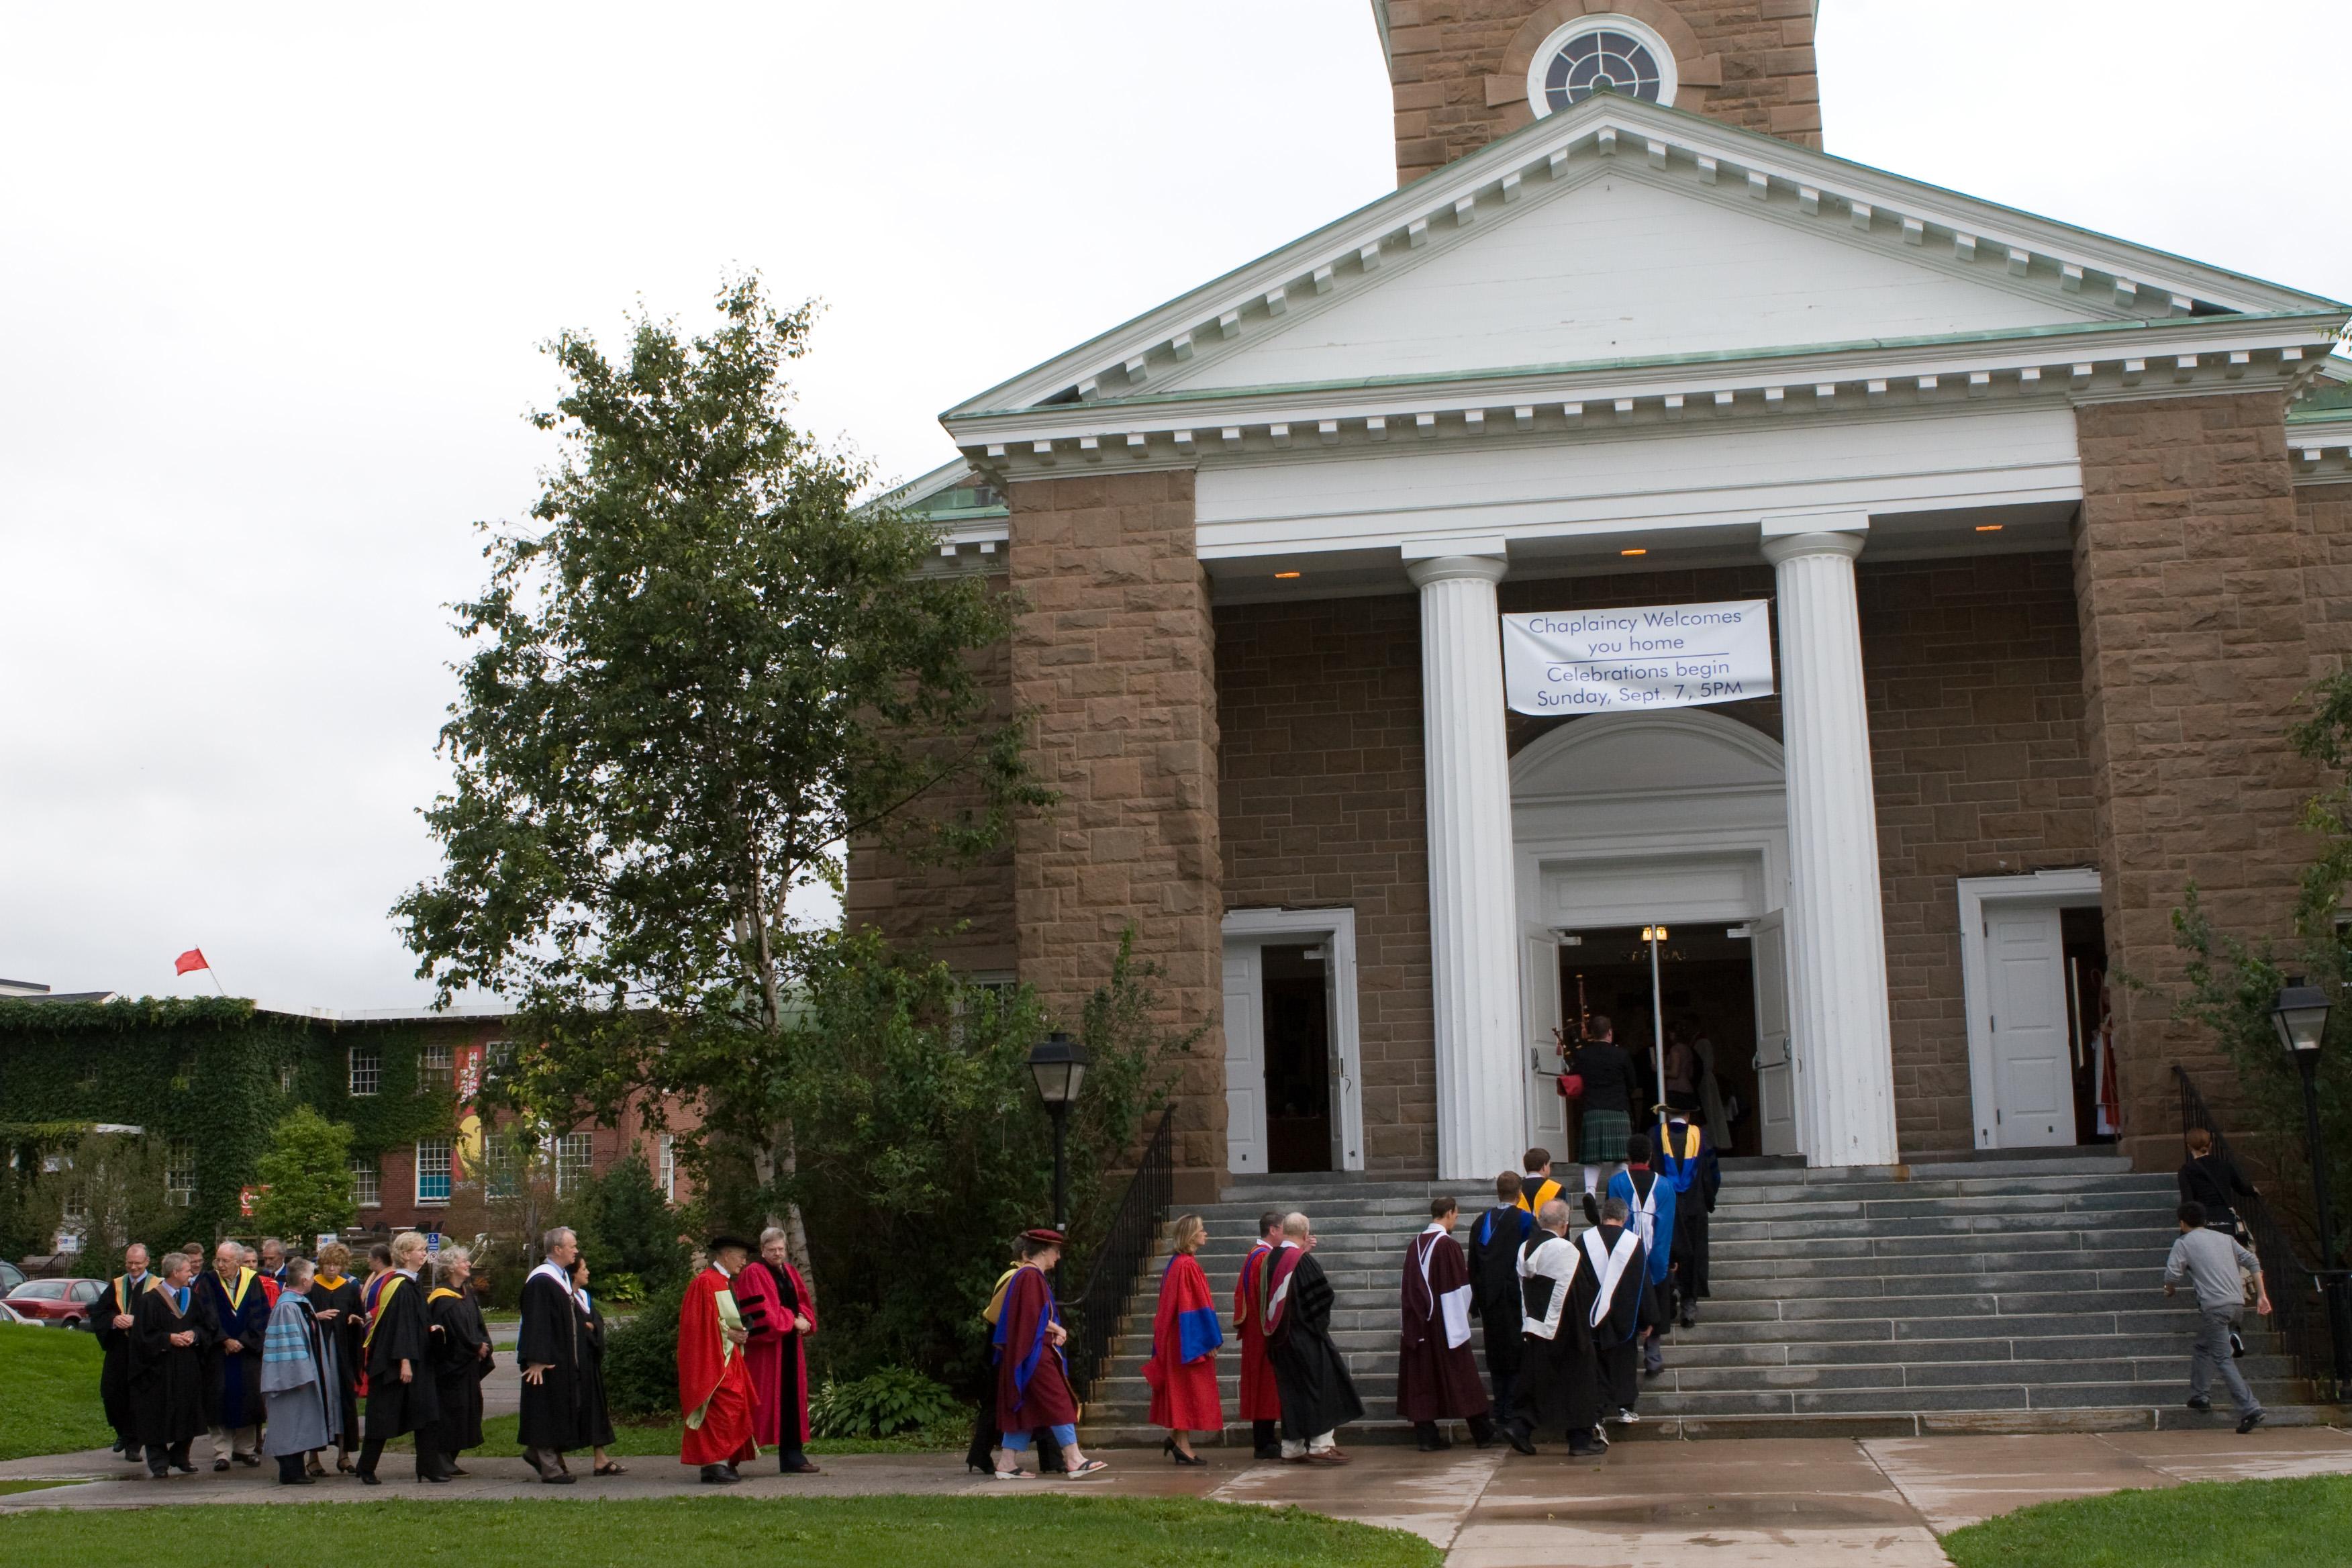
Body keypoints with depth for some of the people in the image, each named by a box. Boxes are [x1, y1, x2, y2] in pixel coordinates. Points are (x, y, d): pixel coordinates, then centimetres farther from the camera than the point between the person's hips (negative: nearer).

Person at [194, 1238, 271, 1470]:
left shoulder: (253, 1281, 1)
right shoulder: (208, 1282, -1)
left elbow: (260, 1316, -1)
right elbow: (208, 1317, -7)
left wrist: (244, 1341, -10)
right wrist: (225, 1340, -15)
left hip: (247, 1350, 1)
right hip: (219, 1353, -1)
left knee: (247, 1399, 3)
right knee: (220, 1399, -3)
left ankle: (245, 1448, 14)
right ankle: (222, 1452, 1)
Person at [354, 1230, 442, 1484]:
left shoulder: (414, 1283, 13)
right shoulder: (399, 1286, -16)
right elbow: (399, 1325, -21)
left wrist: (428, 1329, 9)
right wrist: (404, 1361, -24)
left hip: (417, 1361, 9)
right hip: (395, 1364, -9)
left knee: (425, 1415, 4)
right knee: (383, 1415, 0)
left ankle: (428, 1468, 5)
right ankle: (366, 1470, 10)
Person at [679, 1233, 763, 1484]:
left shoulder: (727, 1283, 20)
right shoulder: (705, 1282, -11)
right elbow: (702, 1322, -17)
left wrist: (740, 1333, 6)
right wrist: (729, 1333, -16)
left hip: (730, 1355, 10)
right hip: (713, 1356, -10)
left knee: (734, 1406, 6)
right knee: (722, 1407, -15)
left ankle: (723, 1463, 9)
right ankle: (715, 1463, -15)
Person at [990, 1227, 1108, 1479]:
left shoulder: (1030, 1275, 19)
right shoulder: (1031, 1276, -13)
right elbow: (1035, 1316, -19)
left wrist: (1055, 1330, 8)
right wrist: (1057, 1330, -6)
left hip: (1033, 1352, 11)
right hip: (1034, 1353, -11)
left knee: (1025, 1408, 9)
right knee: (1057, 1402, -11)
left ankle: (1007, 1463, 9)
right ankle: (1074, 1460, -13)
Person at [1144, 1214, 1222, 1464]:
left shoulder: (1175, 1263, 11)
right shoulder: (1189, 1266, -18)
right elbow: (1199, 1305, -19)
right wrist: (1210, 1341, -16)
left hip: (1174, 1337, 9)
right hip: (1190, 1337, -9)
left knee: (1181, 1388, 15)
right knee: (1190, 1389, -4)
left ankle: (1176, 1438, 18)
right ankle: (1183, 1445, 0)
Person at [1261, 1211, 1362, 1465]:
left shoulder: (1271, 1261, 5)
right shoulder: (1303, 1261, -17)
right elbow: (1322, 1294, -15)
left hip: (1280, 1337, 7)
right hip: (1305, 1335, -7)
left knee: (1292, 1389, 12)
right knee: (1320, 1386, 0)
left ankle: (1292, 1448, 12)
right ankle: (1320, 1445, -3)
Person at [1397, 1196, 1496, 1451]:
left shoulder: (1414, 1245, 5)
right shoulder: (1449, 1245, -14)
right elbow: (1461, 1286, -10)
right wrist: (1463, 1313, 7)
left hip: (1418, 1322, 5)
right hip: (1445, 1322, -5)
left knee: (1422, 1377, 6)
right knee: (1461, 1374, 4)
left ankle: (1426, 1435, 4)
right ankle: (1482, 1432, 12)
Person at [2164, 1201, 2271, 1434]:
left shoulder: (2183, 1243, 4)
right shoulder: (2225, 1238, 20)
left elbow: (2172, 1275, -6)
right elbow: (2252, 1261, 13)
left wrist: (2170, 1290, 16)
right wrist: (2262, 1296, 11)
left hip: (2214, 1307, -7)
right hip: (2237, 1302, 7)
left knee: (2223, 1358, -6)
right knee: (2201, 1346, 24)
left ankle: (2250, 1408, -17)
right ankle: (2200, 1395, 25)